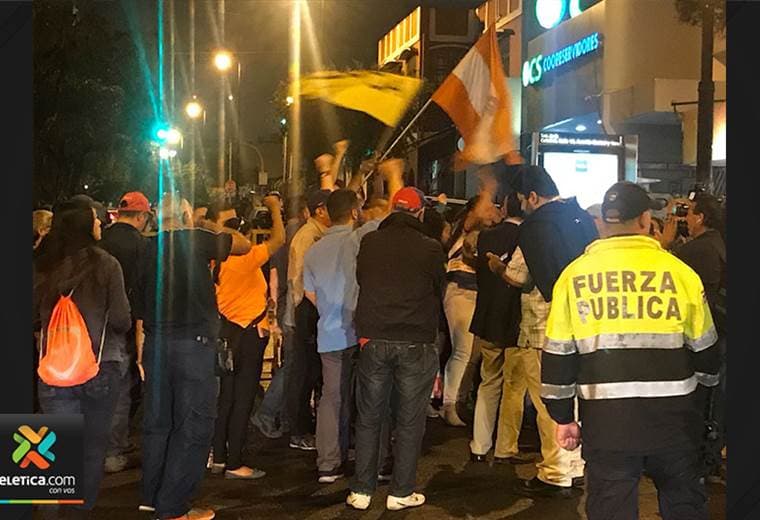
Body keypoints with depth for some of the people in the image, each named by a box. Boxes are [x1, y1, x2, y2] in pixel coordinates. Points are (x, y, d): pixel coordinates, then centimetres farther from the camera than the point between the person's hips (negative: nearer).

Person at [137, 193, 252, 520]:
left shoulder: (147, 247, 8)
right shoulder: (196, 240, -7)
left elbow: (139, 303, 12)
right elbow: (244, 246, 6)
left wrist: (144, 349, 21)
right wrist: (216, 229, 22)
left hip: (156, 343, 6)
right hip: (192, 344, -6)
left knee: (158, 420, 16)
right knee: (194, 425, 1)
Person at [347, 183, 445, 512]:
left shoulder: (369, 242, 0)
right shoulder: (430, 249, -8)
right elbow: (439, 292, 7)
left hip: (373, 340, 2)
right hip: (416, 344, -2)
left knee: (368, 418, 12)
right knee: (409, 421, 9)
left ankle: (361, 491, 17)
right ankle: (401, 492, 15)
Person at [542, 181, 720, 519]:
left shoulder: (574, 275, -1)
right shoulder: (679, 272, -3)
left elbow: (558, 356, 2)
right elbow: (704, 350, 8)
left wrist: (563, 417, 11)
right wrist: (697, 390, 28)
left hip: (606, 419, 0)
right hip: (673, 416, 0)